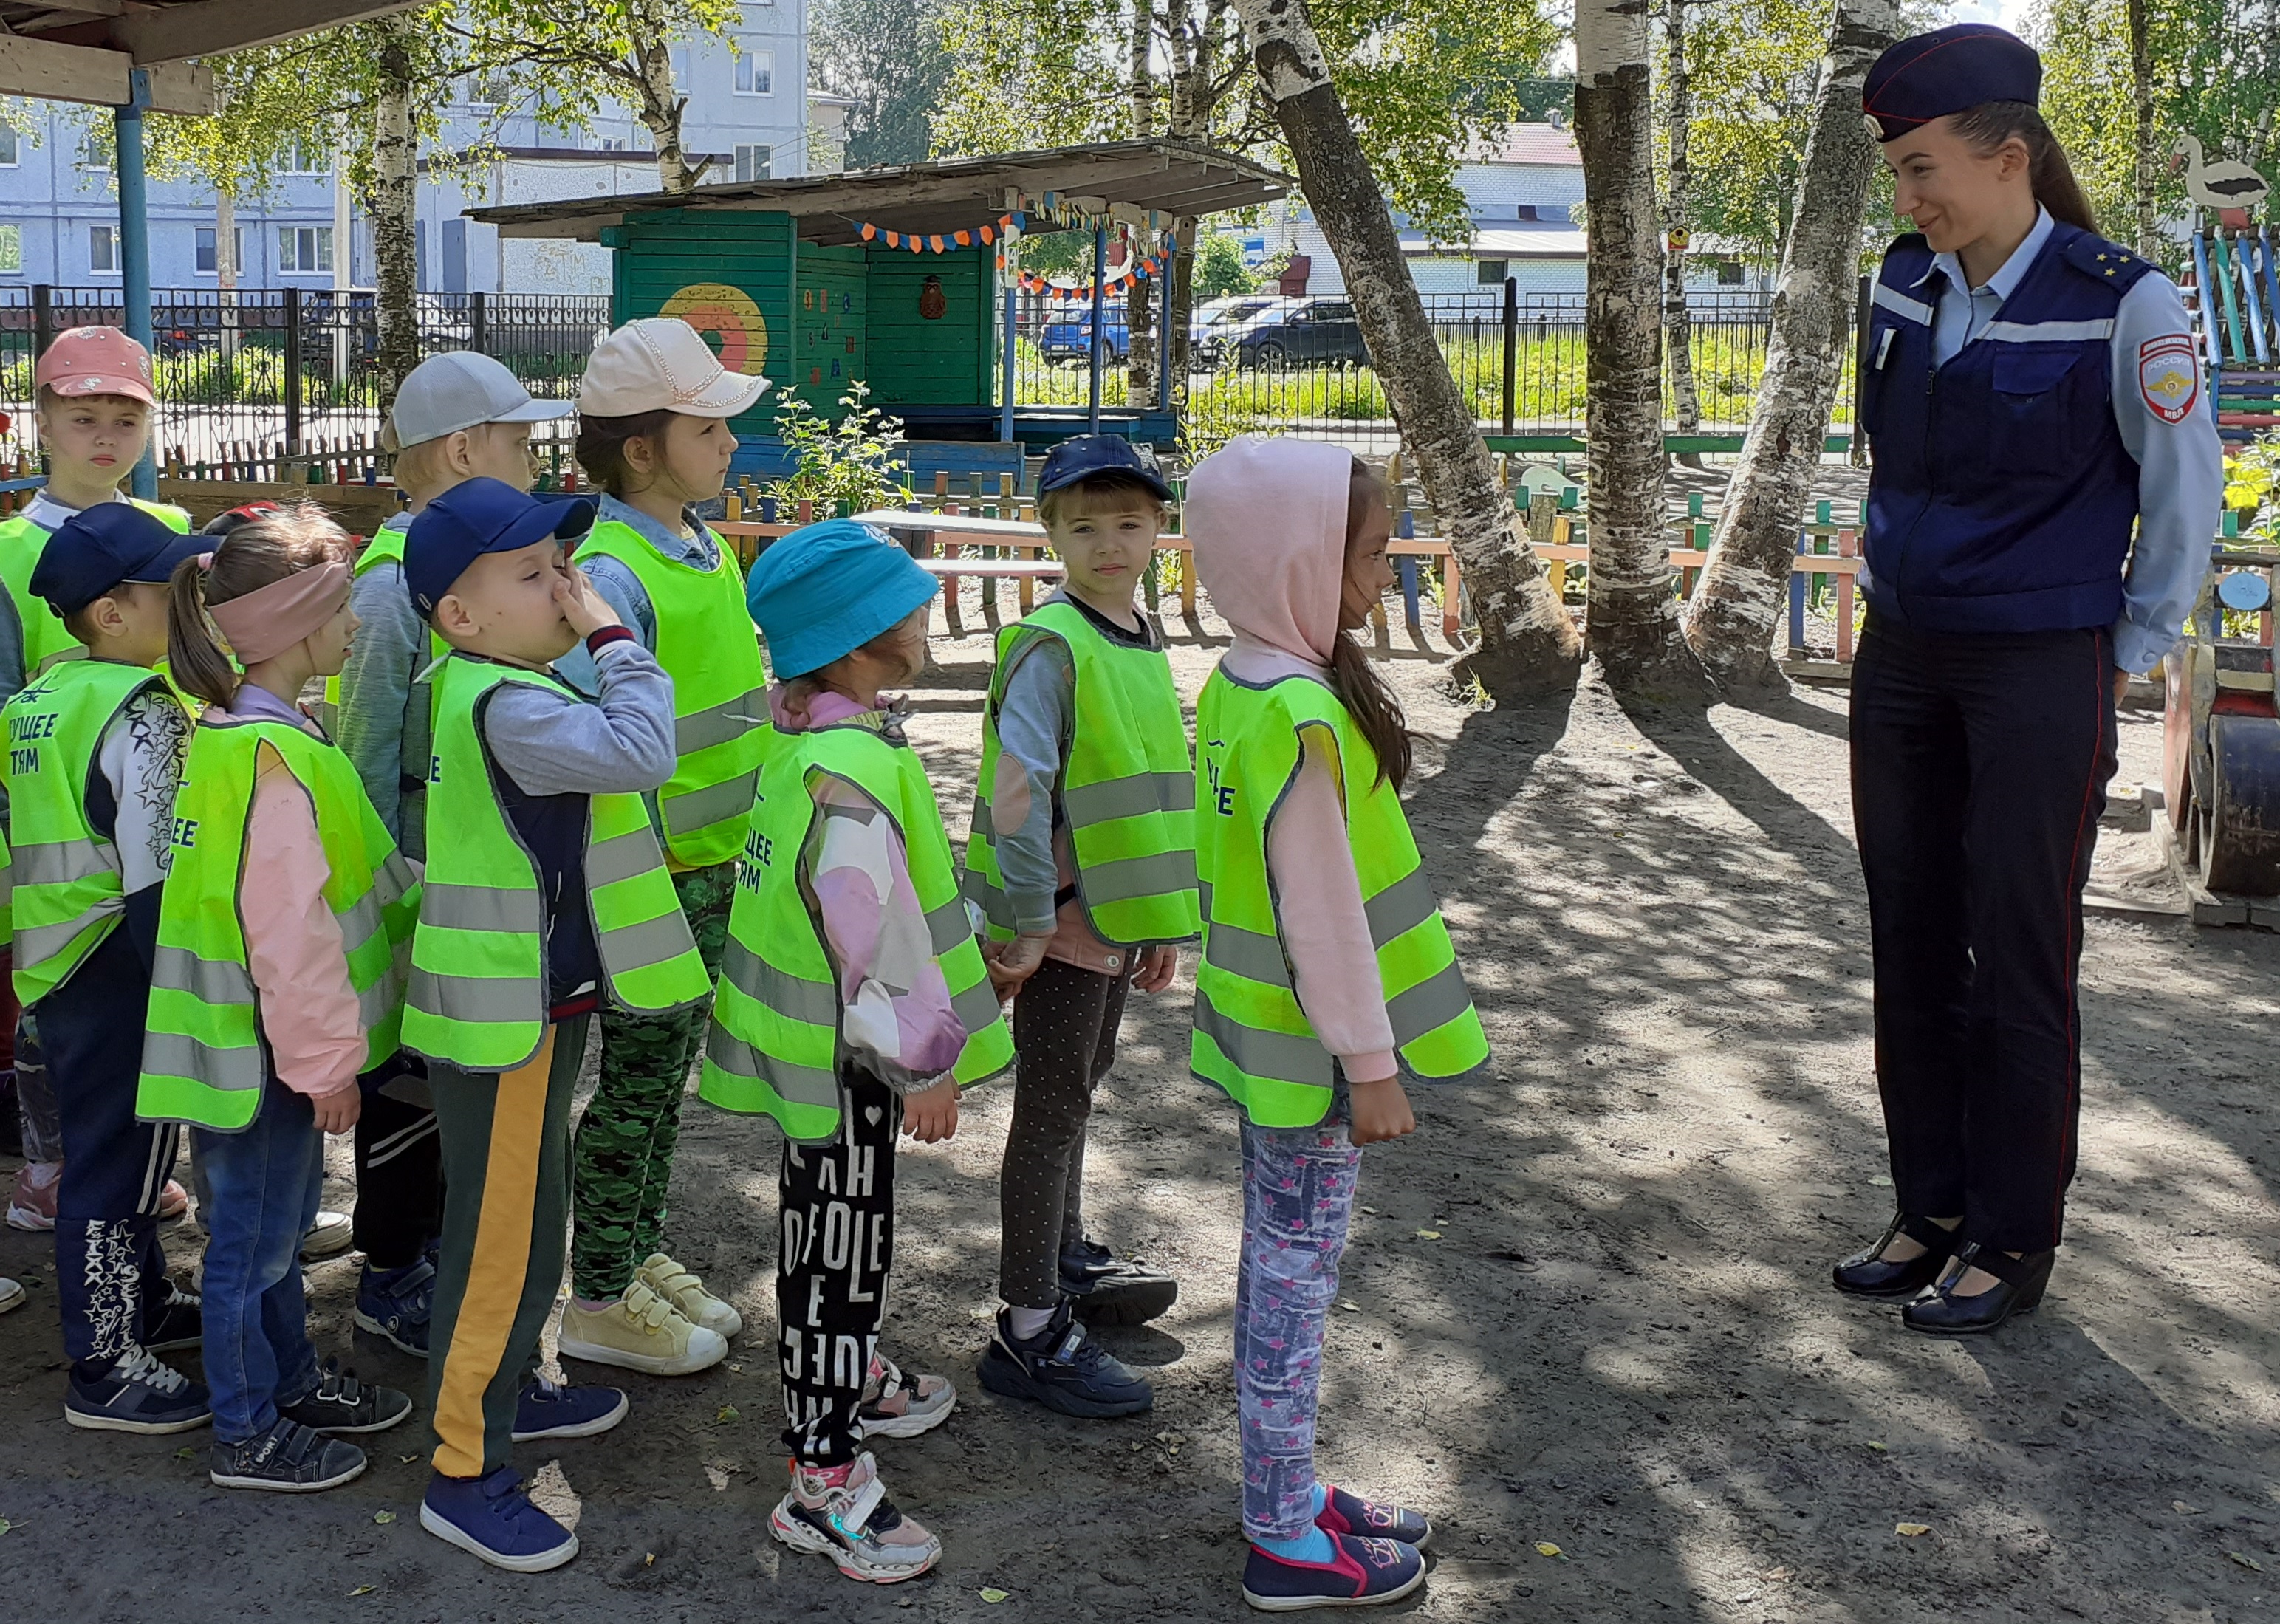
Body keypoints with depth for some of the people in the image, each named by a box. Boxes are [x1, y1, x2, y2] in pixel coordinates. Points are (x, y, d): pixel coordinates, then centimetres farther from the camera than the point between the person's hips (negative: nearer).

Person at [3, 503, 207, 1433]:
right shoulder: (143, 714, -19)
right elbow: (158, 877, -25)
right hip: (120, 975, -9)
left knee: (115, 1147, 22)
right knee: (117, 1163, 0)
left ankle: (141, 1305, 38)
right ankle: (105, 1371, 10)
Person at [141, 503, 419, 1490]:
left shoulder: (238, 731, 8)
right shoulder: (273, 757, -25)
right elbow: (288, 930, -26)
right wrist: (327, 1060, -18)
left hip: (266, 1043, 10)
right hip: (260, 1049, -10)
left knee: (281, 1220, 23)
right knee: (251, 1239, 5)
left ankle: (292, 1380, 40)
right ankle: (246, 1437, 20)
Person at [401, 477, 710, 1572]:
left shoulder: (482, 687, 8)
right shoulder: (505, 704, -24)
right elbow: (639, 751, -35)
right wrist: (611, 639, -25)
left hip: (531, 1003, 11)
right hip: (505, 1020, -11)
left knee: (526, 1221, 25)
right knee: (501, 1244, 0)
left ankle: (505, 1390, 44)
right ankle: (465, 1475, 12)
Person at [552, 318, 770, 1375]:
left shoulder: (705, 549, 7)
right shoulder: (611, 575, -22)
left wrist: (744, 846, 19)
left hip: (717, 862, 8)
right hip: (649, 877, -8)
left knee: (669, 1072, 19)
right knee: (636, 1080, 4)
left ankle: (641, 1256, 36)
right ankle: (599, 1304, 19)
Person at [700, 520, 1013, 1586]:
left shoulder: (804, 737, 5)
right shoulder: (851, 767, -27)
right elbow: (865, 932, -28)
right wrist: (924, 1065, -19)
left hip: (823, 1043, 10)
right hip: (845, 1053, -10)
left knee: (834, 1229, 26)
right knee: (840, 1246, -2)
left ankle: (849, 1381, 47)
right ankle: (822, 1482, 8)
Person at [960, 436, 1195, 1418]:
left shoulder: (1144, 647, 10)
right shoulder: (1051, 645, -17)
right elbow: (1018, 790, -22)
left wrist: (1165, 922, 19)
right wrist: (1025, 923, -22)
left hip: (1114, 916, 8)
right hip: (1061, 919, -8)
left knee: (1075, 1090, 22)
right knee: (1052, 1105, -3)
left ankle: (1066, 1260, 40)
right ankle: (1029, 1333, 5)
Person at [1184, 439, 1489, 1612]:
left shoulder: (1236, 686, 5)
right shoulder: (1305, 719, -25)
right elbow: (1321, 910, -23)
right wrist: (1371, 1062, -16)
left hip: (1266, 1038, 10)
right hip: (1310, 1057, -9)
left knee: (1277, 1264, 18)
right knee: (1297, 1277, 2)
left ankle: (1289, 1490, 34)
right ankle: (1286, 1545, 15)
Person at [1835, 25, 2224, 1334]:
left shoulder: (2122, 301, -15)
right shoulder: (1909, 283, 2)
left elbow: (2186, 494, -4)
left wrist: (2119, 661, -1)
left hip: (2041, 674, -6)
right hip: (1903, 661, 6)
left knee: (2020, 964, 2)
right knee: (1912, 947, 11)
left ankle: (2012, 1244, 15)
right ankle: (1933, 1211, 24)